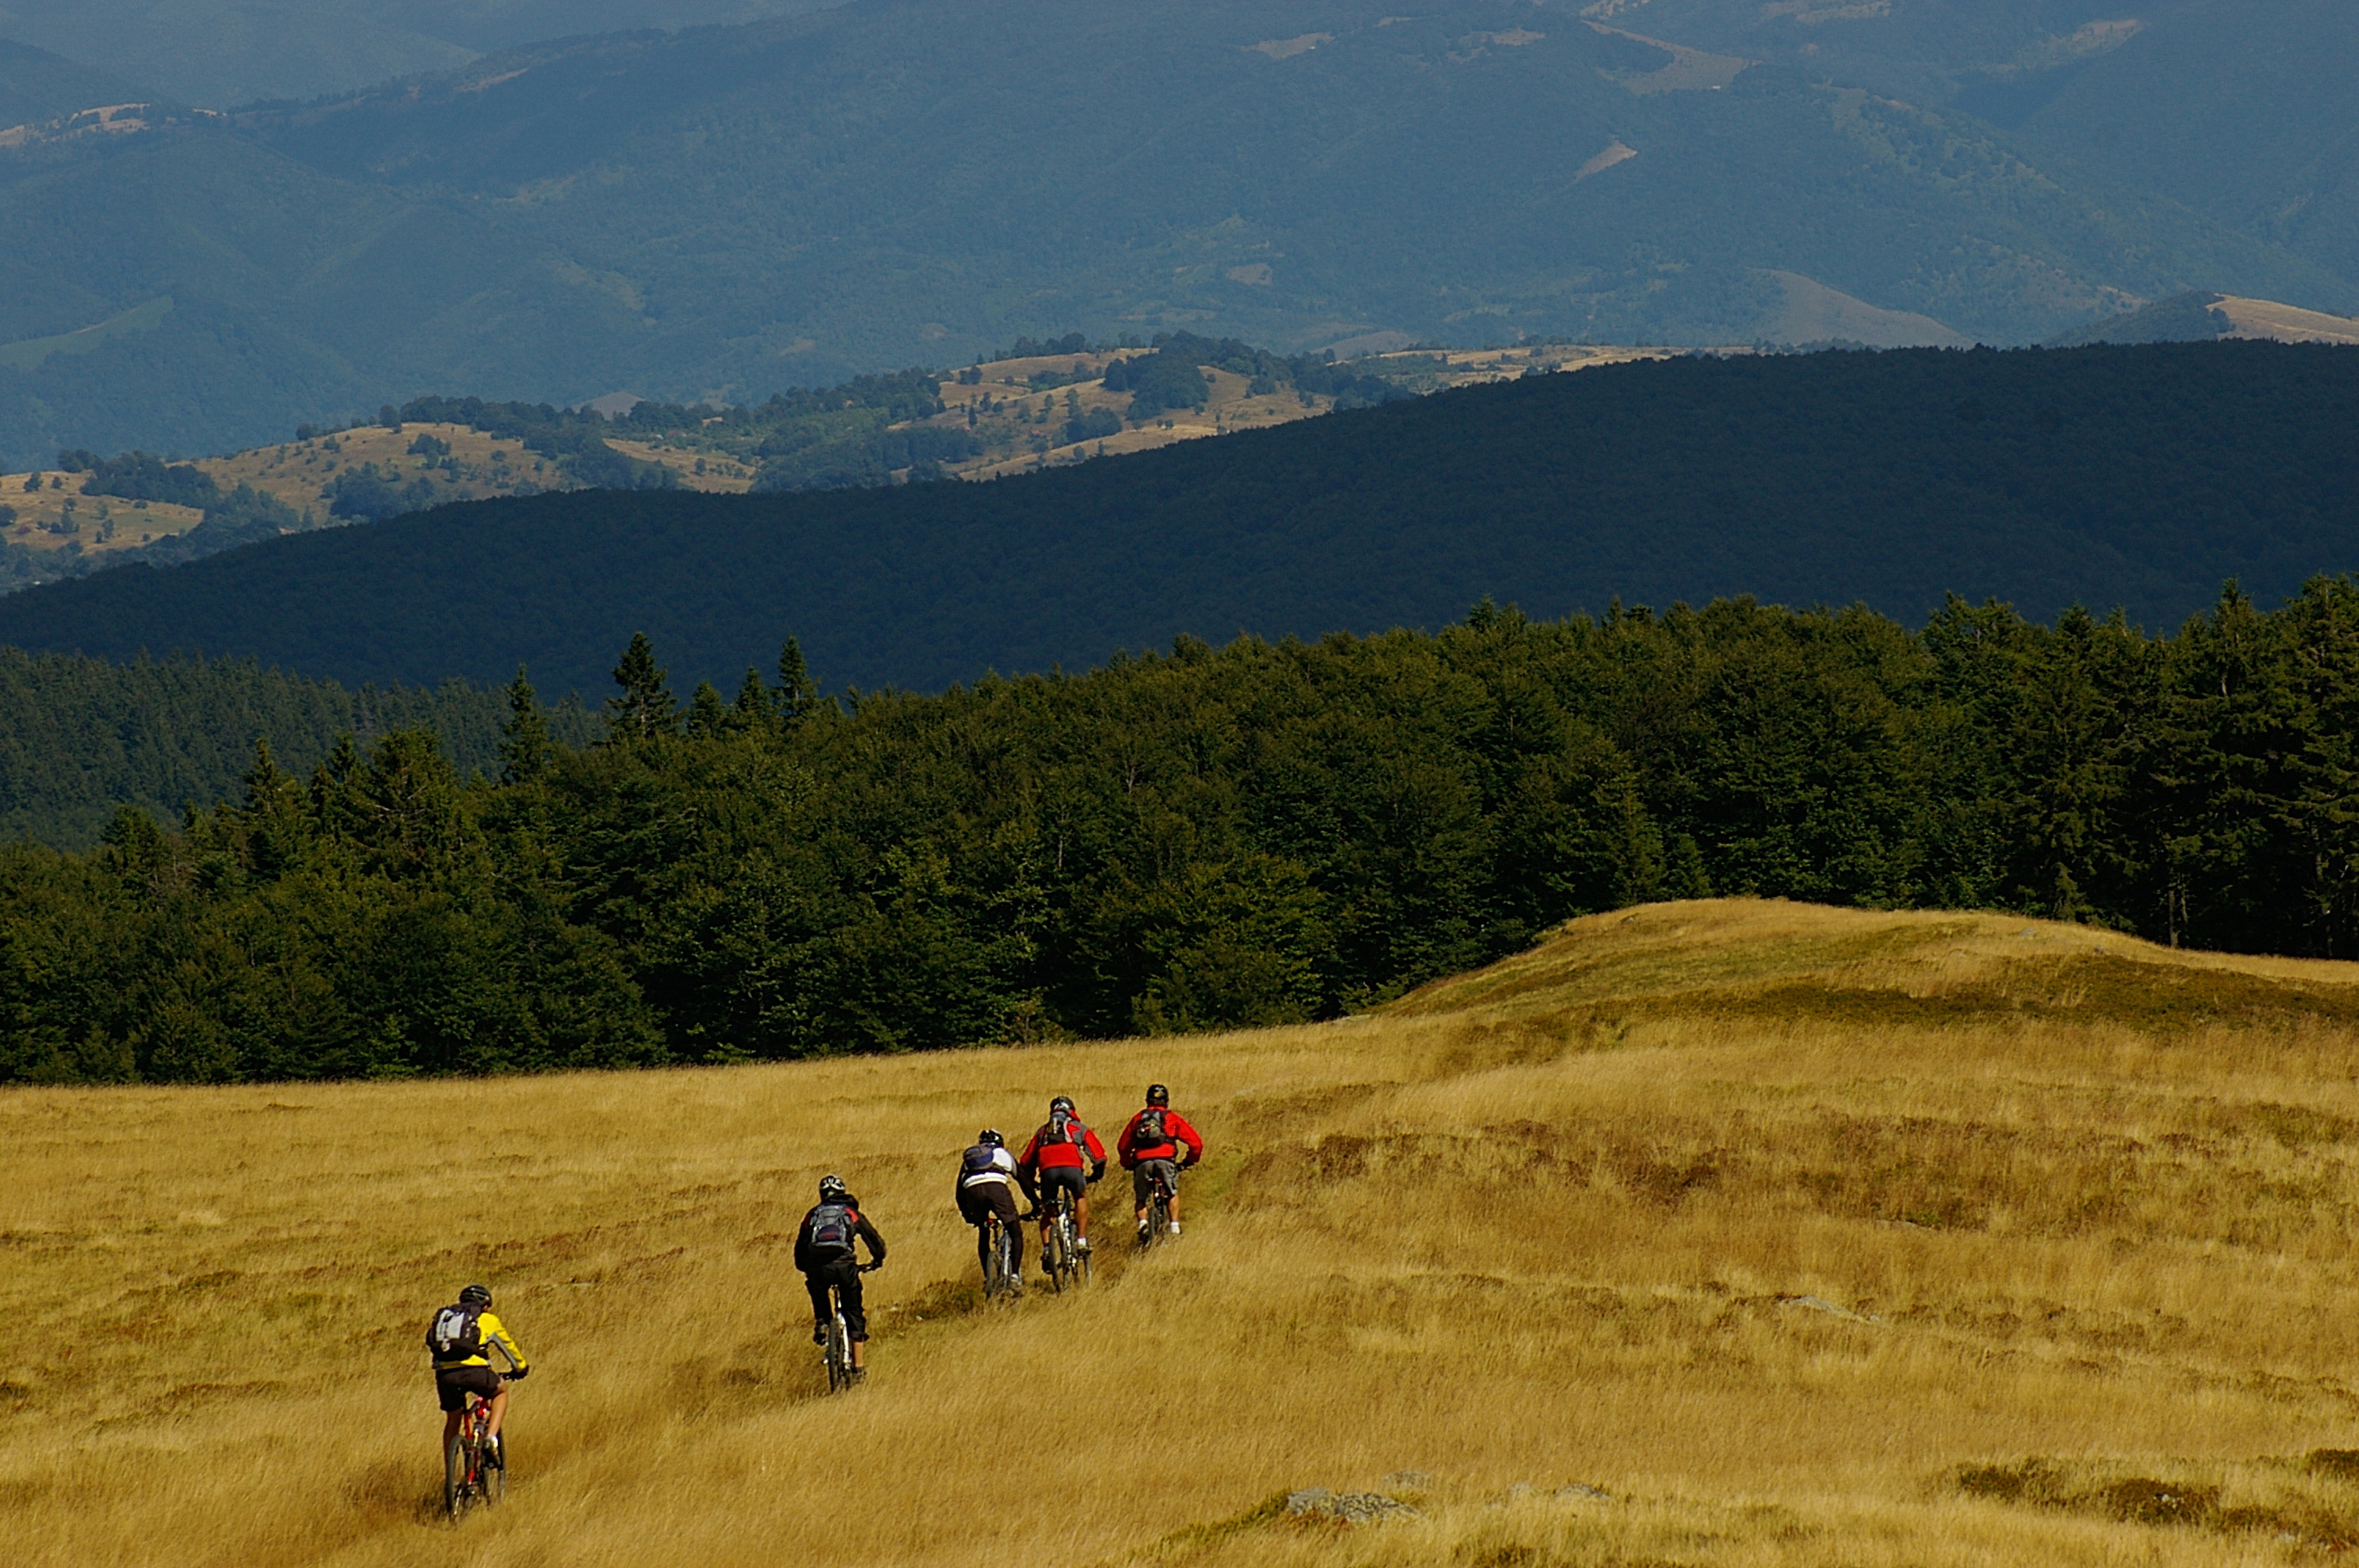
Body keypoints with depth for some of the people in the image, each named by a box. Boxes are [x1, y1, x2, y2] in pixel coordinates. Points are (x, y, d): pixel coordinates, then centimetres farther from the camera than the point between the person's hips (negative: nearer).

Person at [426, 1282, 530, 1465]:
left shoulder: (443, 1316, 28)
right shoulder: (488, 1320, 19)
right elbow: (508, 1346, 31)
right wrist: (520, 1367, 50)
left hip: (445, 1374, 3)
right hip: (473, 1371, -3)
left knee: (452, 1420, 23)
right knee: (500, 1392, 27)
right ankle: (492, 1437, 7)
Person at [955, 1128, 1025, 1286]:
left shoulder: (968, 1157, 38)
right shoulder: (1003, 1154, 33)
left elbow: (959, 1190, 38)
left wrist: (966, 1214, 49)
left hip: (973, 1190, 2)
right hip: (996, 1187, -2)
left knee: (983, 1235, 22)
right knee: (1015, 1232, 9)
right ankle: (1016, 1274, -6)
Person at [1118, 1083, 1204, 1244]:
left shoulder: (1138, 1118, 23)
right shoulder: (1172, 1118, 18)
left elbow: (1123, 1146, 26)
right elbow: (1195, 1142, 15)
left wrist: (1128, 1164, 42)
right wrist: (1189, 1161, 31)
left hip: (1142, 1163, 1)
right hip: (1165, 1161, -1)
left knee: (1141, 1199, 16)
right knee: (1173, 1194, 20)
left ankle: (1142, 1224, -11)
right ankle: (1174, 1229, 7)